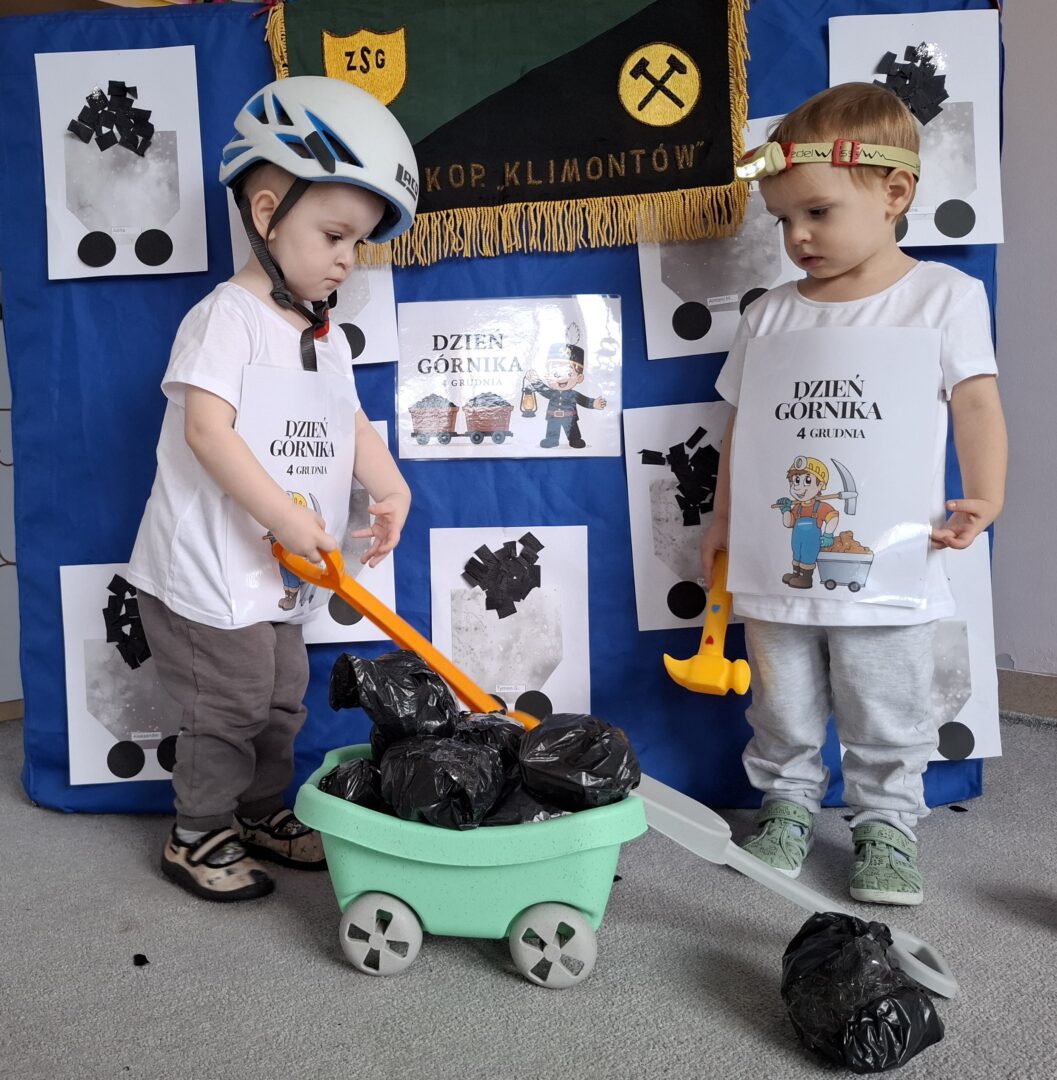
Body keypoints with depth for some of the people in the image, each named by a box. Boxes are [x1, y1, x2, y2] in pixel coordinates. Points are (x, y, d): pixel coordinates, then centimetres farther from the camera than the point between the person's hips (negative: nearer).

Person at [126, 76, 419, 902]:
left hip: (281, 579, 8)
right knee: (227, 710, 2)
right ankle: (197, 836, 22)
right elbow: (207, 431, -26)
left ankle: (264, 816, 36)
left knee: (281, 705, 18)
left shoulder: (328, 340, 11)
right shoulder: (227, 317, -16)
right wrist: (286, 517, -27)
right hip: (209, 575, -8)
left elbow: (352, 424, 13)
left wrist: (392, 491, -5)